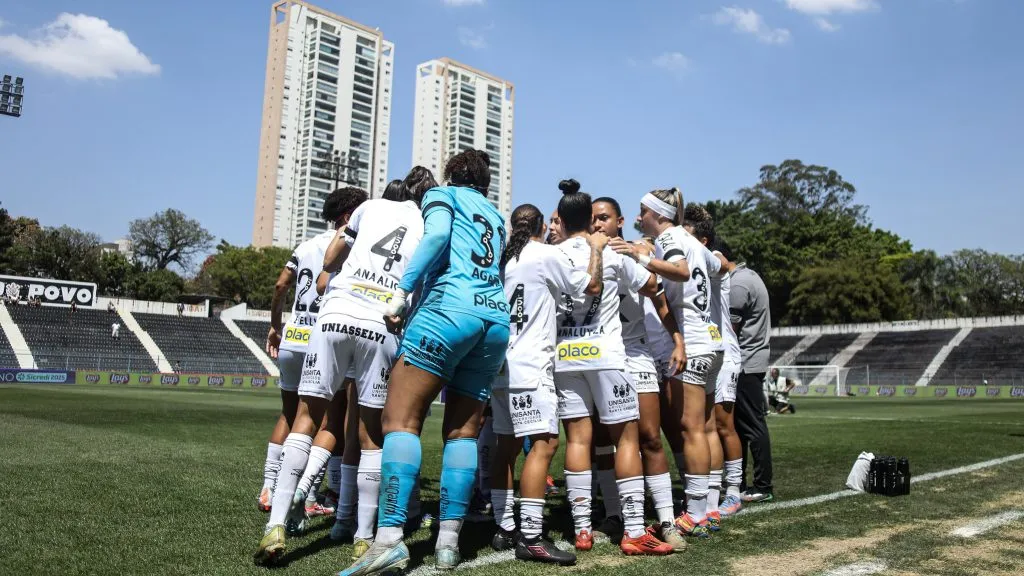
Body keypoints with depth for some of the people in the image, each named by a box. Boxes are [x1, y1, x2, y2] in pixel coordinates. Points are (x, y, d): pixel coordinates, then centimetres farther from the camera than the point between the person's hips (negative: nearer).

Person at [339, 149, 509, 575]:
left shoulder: (442, 194, 14)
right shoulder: (497, 217, 31)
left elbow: (437, 235, -7)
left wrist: (402, 290, -10)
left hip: (450, 308, -6)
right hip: (497, 319, 6)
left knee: (400, 418, -8)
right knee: (463, 431, 8)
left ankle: (389, 538, -19)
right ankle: (448, 540, 3)